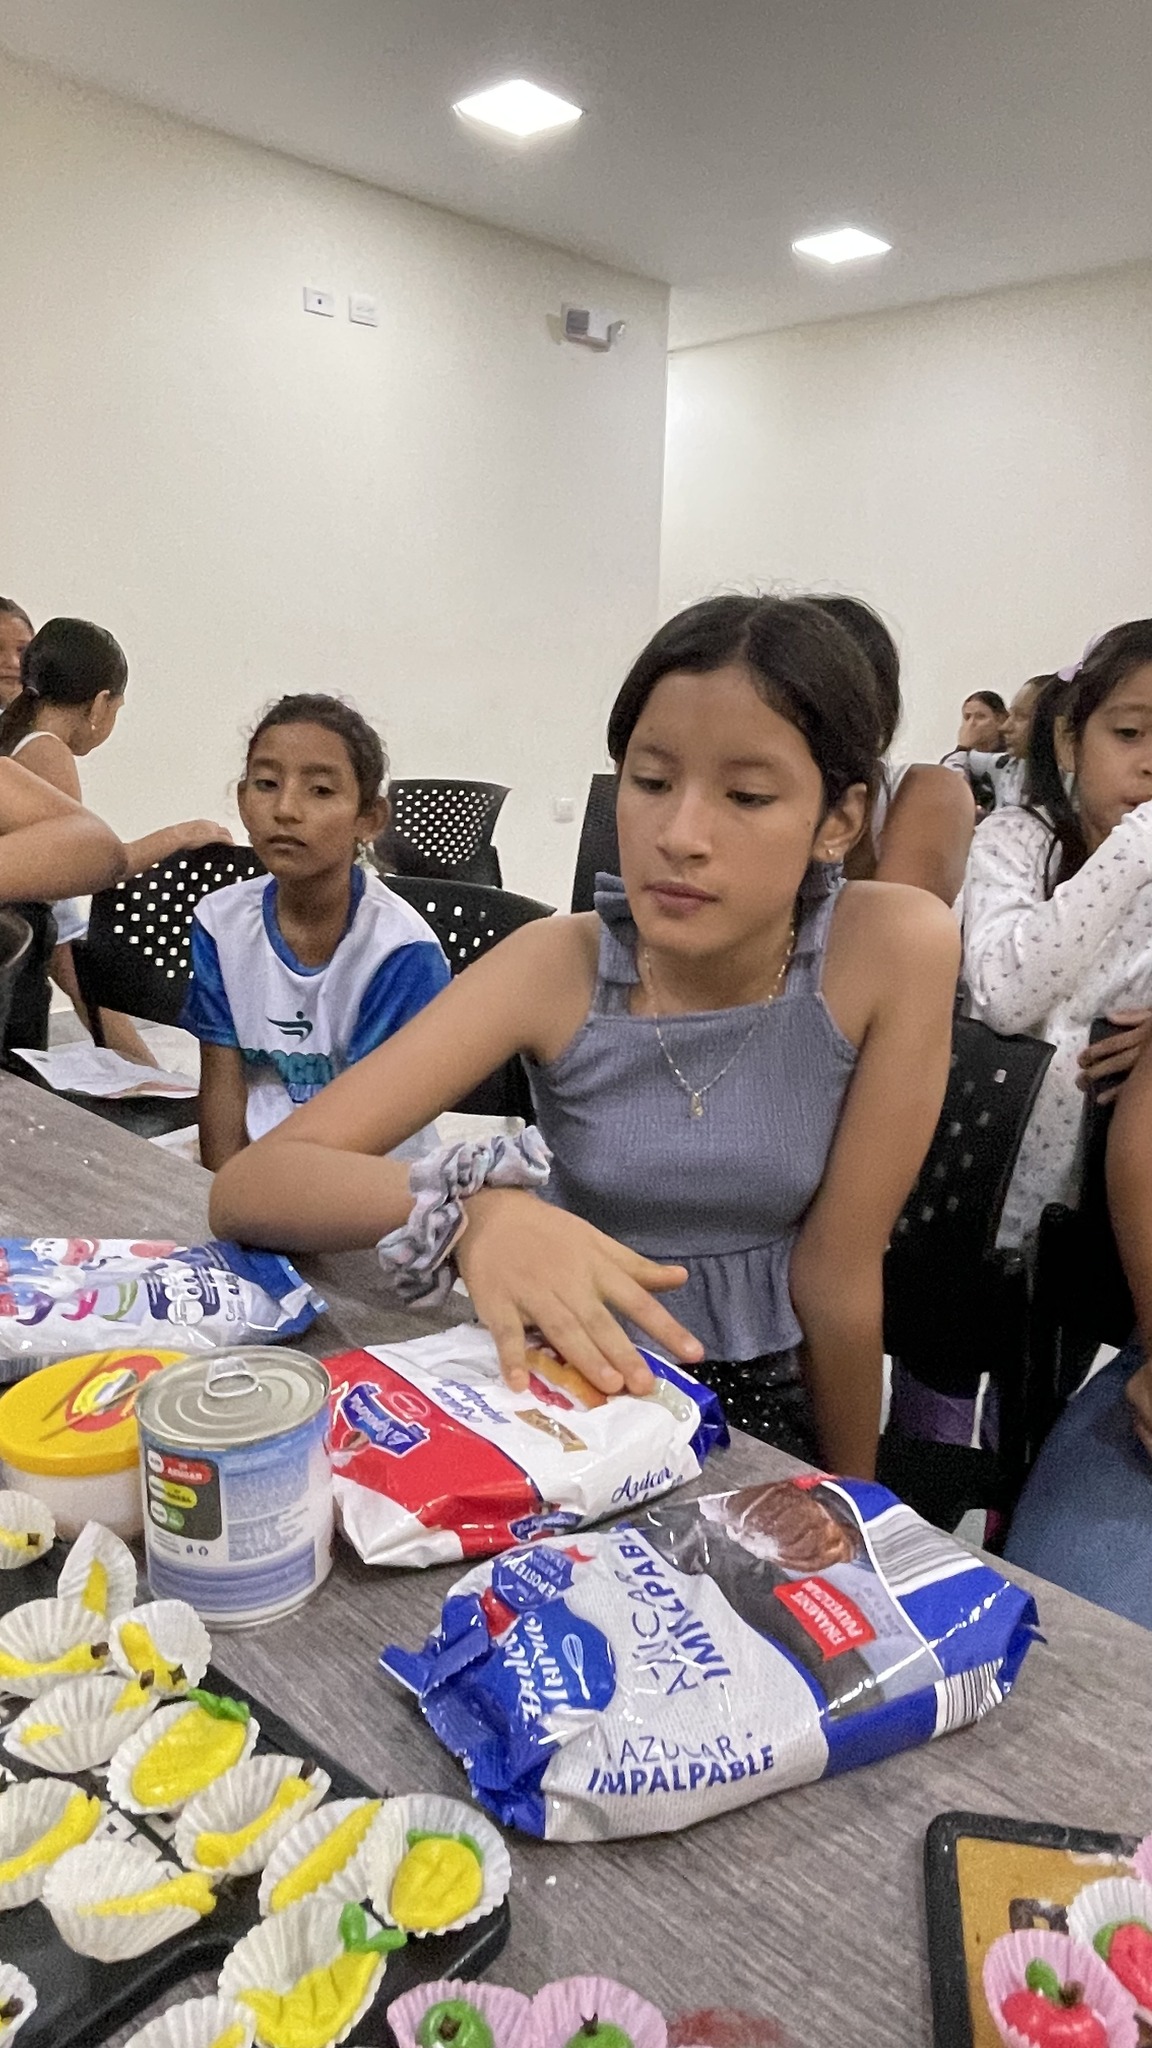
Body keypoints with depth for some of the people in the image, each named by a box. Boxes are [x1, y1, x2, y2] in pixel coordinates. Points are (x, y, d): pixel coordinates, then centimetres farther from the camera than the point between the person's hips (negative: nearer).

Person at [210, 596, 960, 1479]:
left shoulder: (897, 950, -17)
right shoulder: (560, 965, -14)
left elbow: (837, 1269, -9)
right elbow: (248, 1186, -21)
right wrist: (472, 1206, -40)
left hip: (773, 1412, 0)